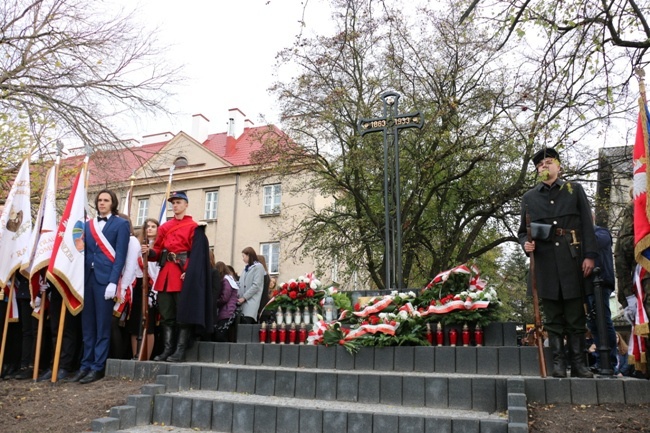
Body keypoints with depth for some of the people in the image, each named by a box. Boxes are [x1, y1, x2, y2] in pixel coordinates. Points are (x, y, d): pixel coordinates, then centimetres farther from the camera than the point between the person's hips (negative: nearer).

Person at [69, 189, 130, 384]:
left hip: (105, 279, -5)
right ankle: (86, 365, 16)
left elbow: (120, 255, -6)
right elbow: (84, 252, 13)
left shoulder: (121, 224, 2)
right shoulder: (88, 224, 17)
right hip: (88, 277, 5)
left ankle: (98, 367, 6)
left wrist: (113, 281, -14)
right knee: (87, 325, 9)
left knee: (102, 325, 0)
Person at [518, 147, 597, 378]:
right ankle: (558, 363, 9)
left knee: (576, 315, 2)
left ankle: (579, 364, 10)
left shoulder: (574, 190, 11)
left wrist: (589, 255, -5)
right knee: (553, 317, 4)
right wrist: (526, 244, -6)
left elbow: (587, 224, 5)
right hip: (545, 262, 1)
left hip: (572, 260, -1)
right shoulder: (529, 197, 14)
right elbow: (523, 231, 16)